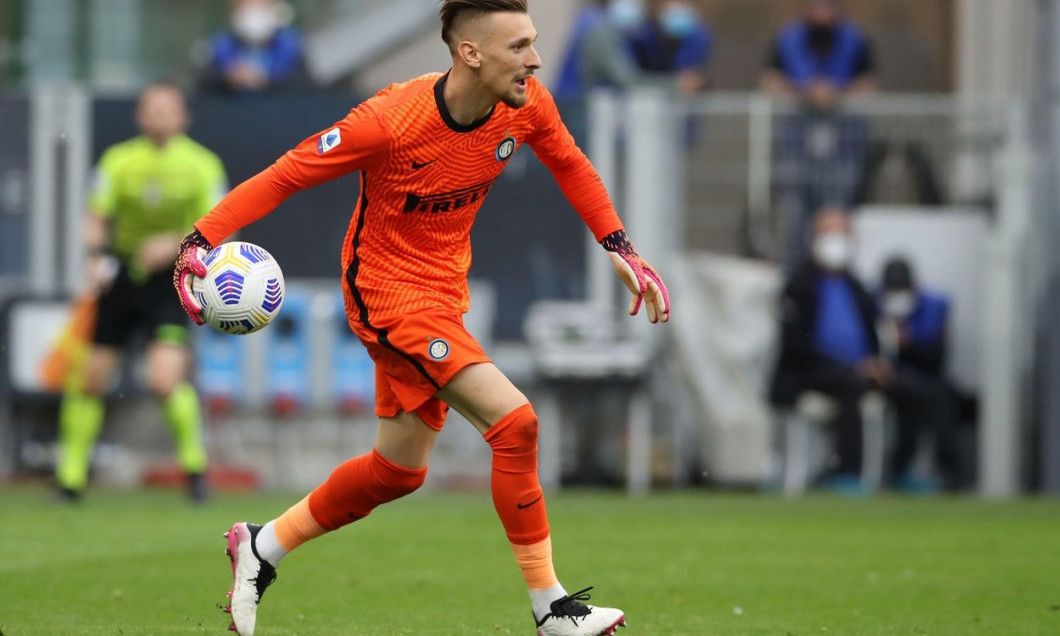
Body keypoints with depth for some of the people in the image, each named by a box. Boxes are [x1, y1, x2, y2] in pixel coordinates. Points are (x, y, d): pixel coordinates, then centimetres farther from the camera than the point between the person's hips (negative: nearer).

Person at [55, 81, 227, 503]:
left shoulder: (202, 165, -3)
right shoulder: (118, 161, 1)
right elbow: (97, 218, -1)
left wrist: (176, 244, -19)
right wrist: (95, 257, -20)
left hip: (169, 282, -2)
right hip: (121, 276, 2)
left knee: (164, 381, -19)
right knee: (90, 378, 3)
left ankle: (194, 462, 3)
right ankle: (71, 472, 19)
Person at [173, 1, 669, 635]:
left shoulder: (527, 105, -10)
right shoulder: (389, 123, -27)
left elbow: (570, 164, 12)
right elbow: (285, 176, -19)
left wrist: (620, 248, 7)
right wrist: (201, 240, -27)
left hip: (444, 287, 8)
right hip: (388, 290, -8)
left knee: (399, 469, 16)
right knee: (514, 421, -20)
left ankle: (263, 546, 35)